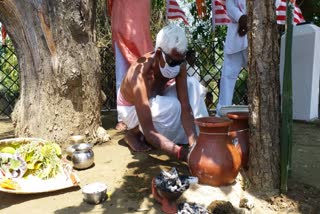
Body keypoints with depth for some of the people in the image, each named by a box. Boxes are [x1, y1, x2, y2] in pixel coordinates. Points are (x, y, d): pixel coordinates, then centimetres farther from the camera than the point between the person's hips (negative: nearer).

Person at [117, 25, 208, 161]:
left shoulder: (178, 63, -25)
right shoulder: (140, 75, -41)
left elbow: (185, 107, -27)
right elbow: (149, 132, -43)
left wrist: (194, 143, -40)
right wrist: (182, 153, -52)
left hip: (155, 98, 5)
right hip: (132, 107, -5)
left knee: (192, 84, -17)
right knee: (171, 106, -35)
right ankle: (135, 133, -9)